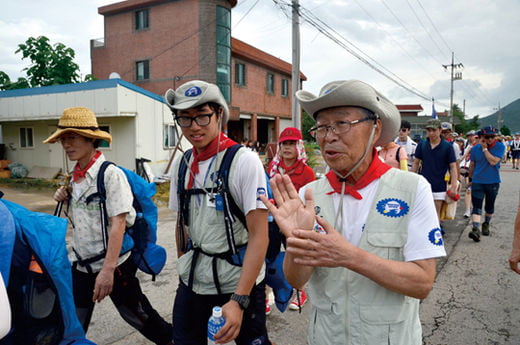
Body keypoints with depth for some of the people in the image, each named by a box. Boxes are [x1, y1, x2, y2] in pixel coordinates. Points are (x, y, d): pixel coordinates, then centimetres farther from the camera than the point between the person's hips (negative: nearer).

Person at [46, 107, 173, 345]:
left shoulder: (110, 174, -17)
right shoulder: (75, 177, 5)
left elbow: (118, 223, -22)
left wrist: (108, 269, -25)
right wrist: (65, 201, -2)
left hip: (114, 265, -6)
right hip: (82, 265, 7)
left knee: (136, 316, 10)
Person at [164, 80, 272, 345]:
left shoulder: (244, 161, -15)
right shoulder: (181, 164, 2)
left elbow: (259, 236, -18)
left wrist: (239, 300, -23)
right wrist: (184, 268, 14)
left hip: (239, 282, -4)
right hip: (192, 282, 5)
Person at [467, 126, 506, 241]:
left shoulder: (500, 147, -8)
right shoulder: (475, 148, -2)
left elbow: (493, 161, -23)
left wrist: (485, 149, -19)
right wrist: (470, 178, 18)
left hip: (493, 182, 0)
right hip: (477, 182, 0)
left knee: (489, 206, 16)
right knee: (477, 207, -11)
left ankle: (486, 224, 37)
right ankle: (476, 229, -20)